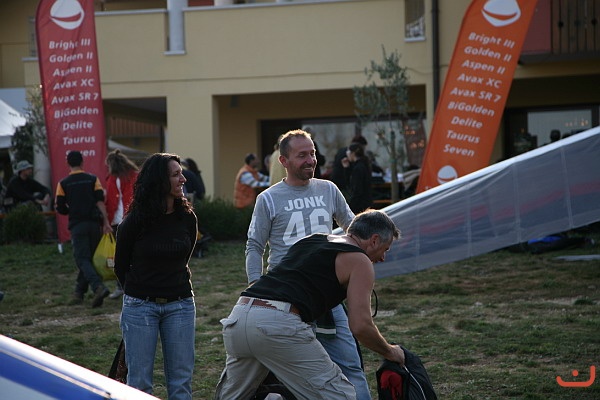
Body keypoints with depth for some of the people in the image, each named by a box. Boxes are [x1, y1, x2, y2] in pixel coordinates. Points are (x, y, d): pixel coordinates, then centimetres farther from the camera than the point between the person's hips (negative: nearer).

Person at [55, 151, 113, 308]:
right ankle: (79, 293, 17)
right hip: (94, 223, 3)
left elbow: (60, 209, 1)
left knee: (83, 260, -5)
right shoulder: (93, 179, 5)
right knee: (88, 258, 13)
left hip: (77, 225, -2)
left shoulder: (63, 183, 2)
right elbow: (100, 202, -4)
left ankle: (99, 287, -27)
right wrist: (106, 222, -7)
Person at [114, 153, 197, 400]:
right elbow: (120, 266, 6)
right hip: (140, 306, -3)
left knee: (181, 379, 4)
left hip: (180, 305, 3)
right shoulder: (134, 222, -9)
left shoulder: (187, 218, 0)